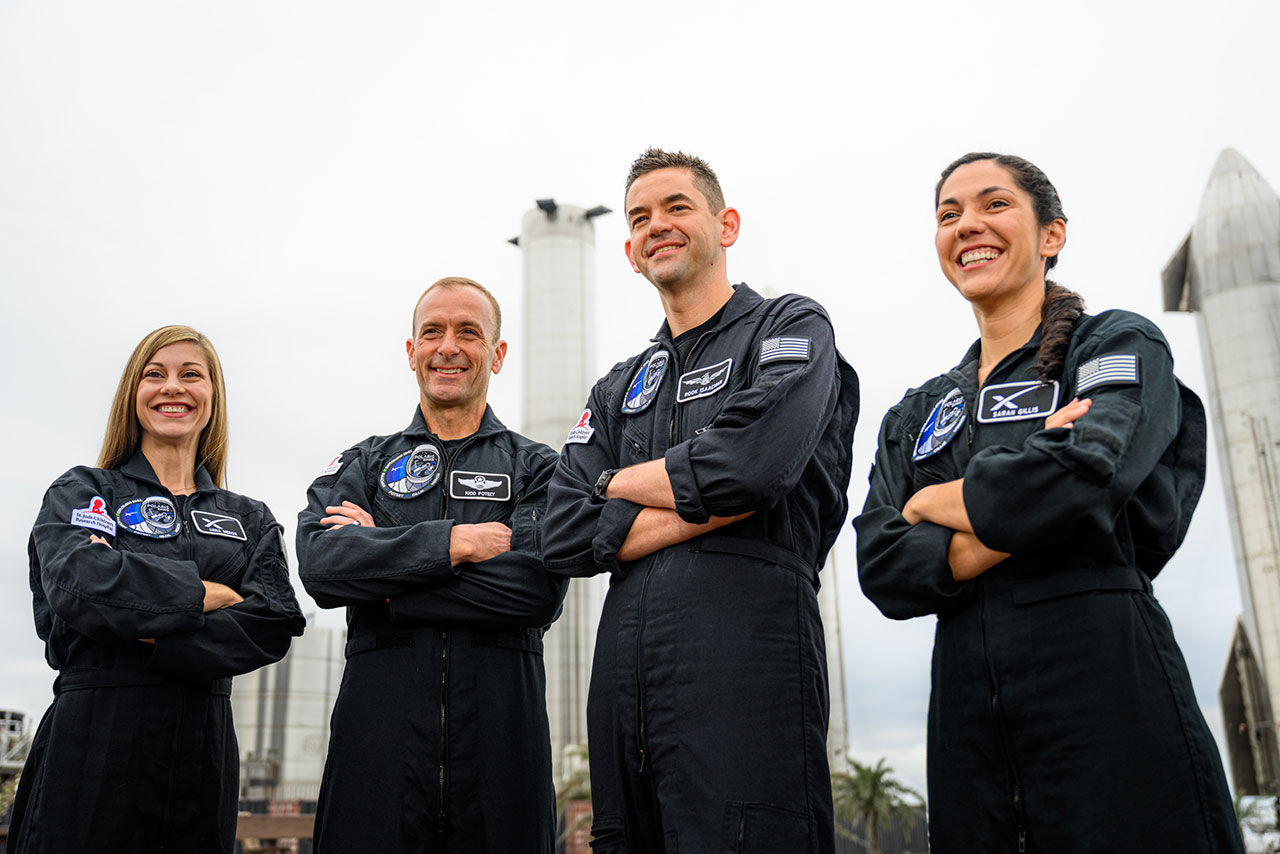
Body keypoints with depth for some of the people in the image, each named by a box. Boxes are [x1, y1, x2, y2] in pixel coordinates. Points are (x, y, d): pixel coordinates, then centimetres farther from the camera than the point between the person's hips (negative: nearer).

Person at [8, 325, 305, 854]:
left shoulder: (251, 521, 14)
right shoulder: (80, 491, 8)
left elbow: (275, 624, -3)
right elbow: (76, 582, -14)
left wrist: (149, 639, -13)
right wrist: (206, 594, -7)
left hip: (203, 747, 3)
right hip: (91, 736, -2)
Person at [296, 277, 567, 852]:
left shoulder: (537, 469, 9)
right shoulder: (363, 465, 15)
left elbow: (537, 588, -9)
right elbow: (319, 566, -5)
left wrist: (381, 580, -7)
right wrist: (456, 541, -11)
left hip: (501, 737, -1)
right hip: (377, 735, 1)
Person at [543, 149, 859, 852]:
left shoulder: (794, 328, 6)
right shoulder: (618, 390, 22)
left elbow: (755, 459, -16)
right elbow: (566, 539, 8)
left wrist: (623, 482, 1)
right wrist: (709, 503, -5)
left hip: (746, 664, -5)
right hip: (624, 677, 6)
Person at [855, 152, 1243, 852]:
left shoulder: (1121, 344, 5)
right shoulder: (915, 416, 16)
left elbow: (1087, 474, -17)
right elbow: (881, 569, 2)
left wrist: (933, 502, -2)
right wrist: (1014, 522, -12)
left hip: (1108, 686, -4)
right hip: (966, 711, 4)